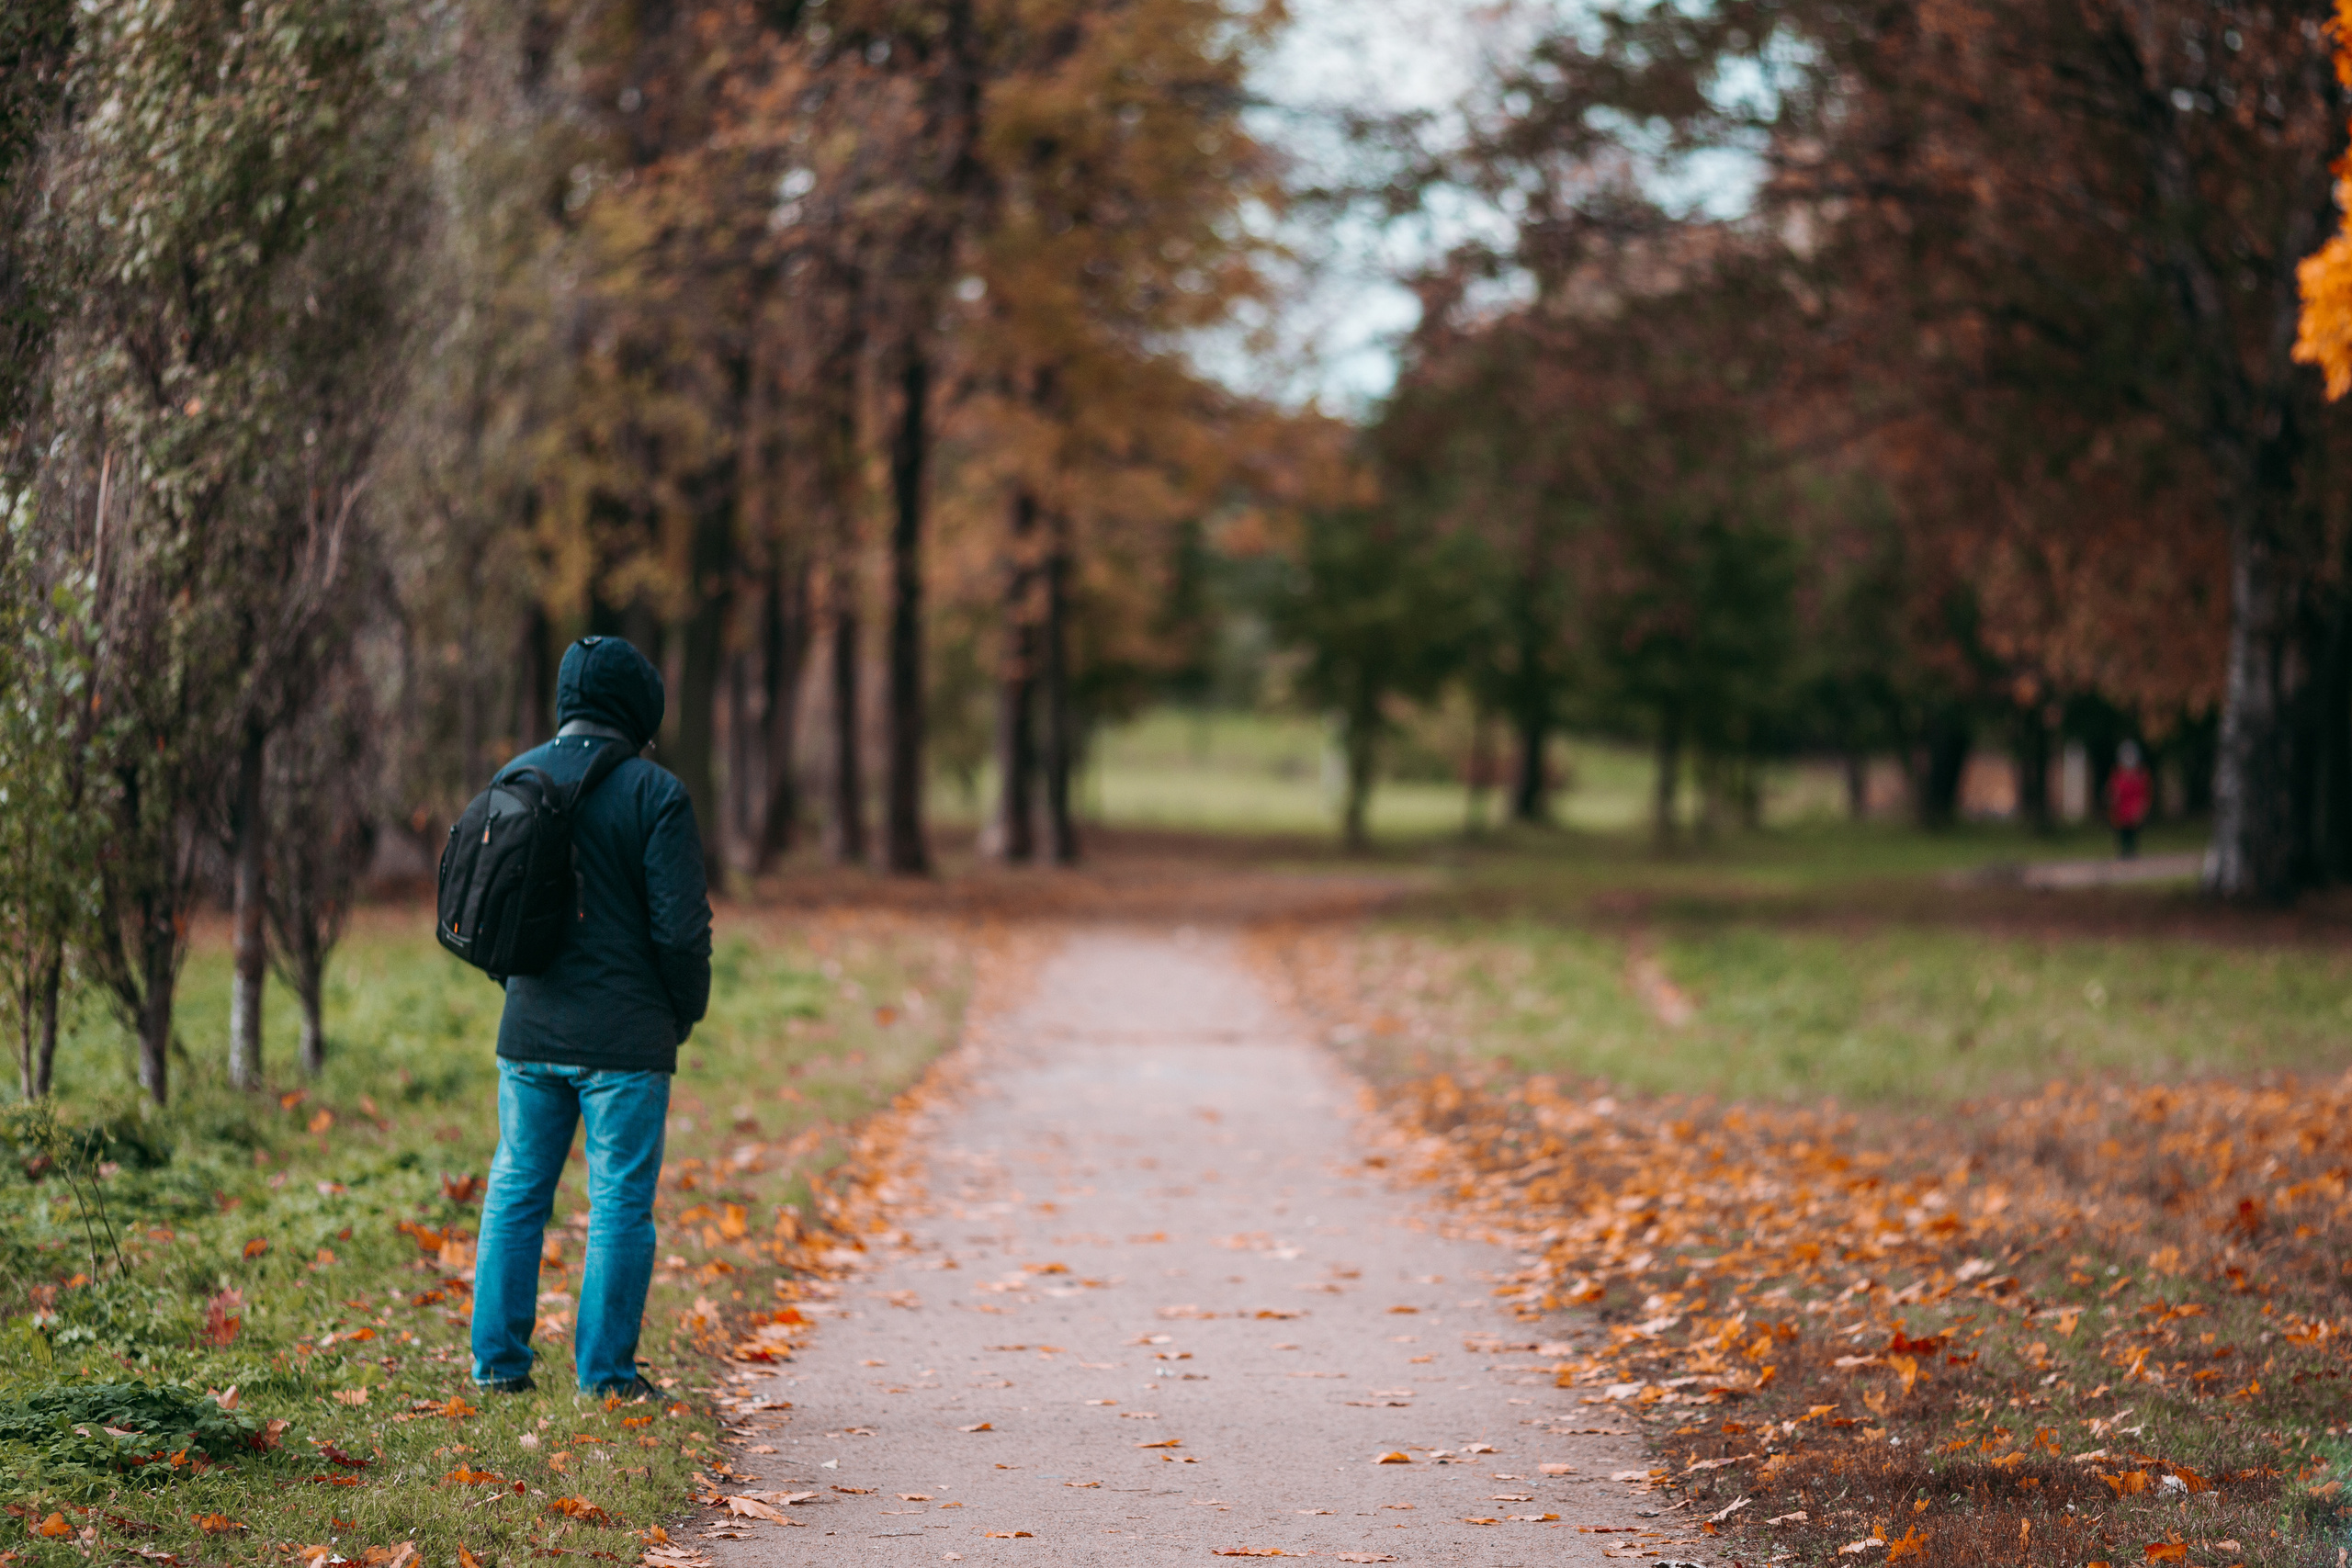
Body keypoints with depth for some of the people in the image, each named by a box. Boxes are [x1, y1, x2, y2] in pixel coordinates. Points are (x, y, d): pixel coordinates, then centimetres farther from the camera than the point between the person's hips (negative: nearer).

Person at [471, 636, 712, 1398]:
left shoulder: (514, 779, 5)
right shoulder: (652, 792, -11)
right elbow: (682, 926, -13)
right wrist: (684, 1016, 2)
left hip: (529, 1031, 5)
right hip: (624, 1038, -5)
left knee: (516, 1191, 14)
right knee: (620, 1203, 3)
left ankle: (498, 1360, 15)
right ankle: (607, 1371, 4)